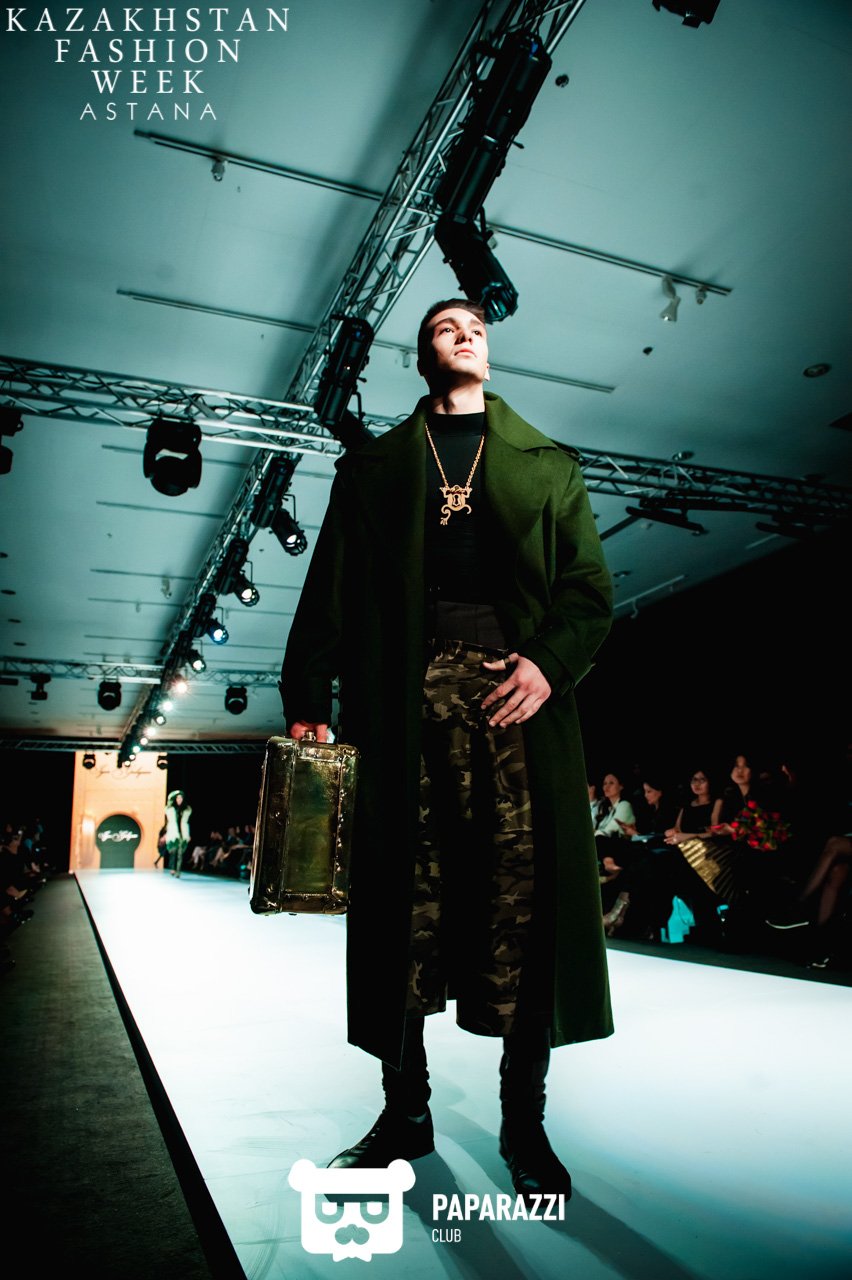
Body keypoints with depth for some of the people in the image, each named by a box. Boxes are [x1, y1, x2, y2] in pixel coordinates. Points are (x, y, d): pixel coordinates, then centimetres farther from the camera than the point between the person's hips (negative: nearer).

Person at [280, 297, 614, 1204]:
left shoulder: (548, 464, 20)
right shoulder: (375, 465, 20)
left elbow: (590, 585, 11)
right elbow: (330, 588, 11)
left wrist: (550, 661, -9)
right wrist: (307, 699, 0)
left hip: (518, 688, 0)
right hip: (409, 690, 0)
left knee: (526, 901, -3)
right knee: (404, 900, 2)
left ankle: (523, 1123, 12)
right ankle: (405, 1111, 18)